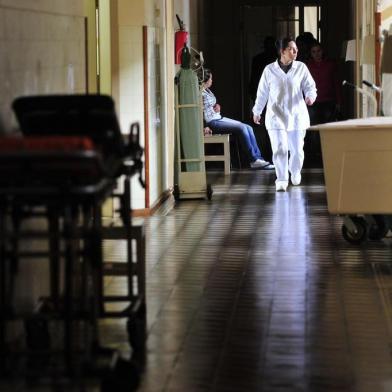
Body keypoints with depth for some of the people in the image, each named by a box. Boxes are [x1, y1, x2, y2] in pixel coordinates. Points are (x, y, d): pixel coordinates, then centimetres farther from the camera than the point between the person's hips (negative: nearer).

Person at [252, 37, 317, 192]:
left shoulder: (301, 68, -1)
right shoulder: (270, 70, -1)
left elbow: (310, 86, 2)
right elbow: (262, 92, 9)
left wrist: (310, 96, -22)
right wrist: (257, 111, 17)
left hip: (297, 115, 1)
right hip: (276, 116, -1)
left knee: (297, 149, 8)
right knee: (279, 149, -11)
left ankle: (295, 172, 37)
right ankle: (281, 180, -3)